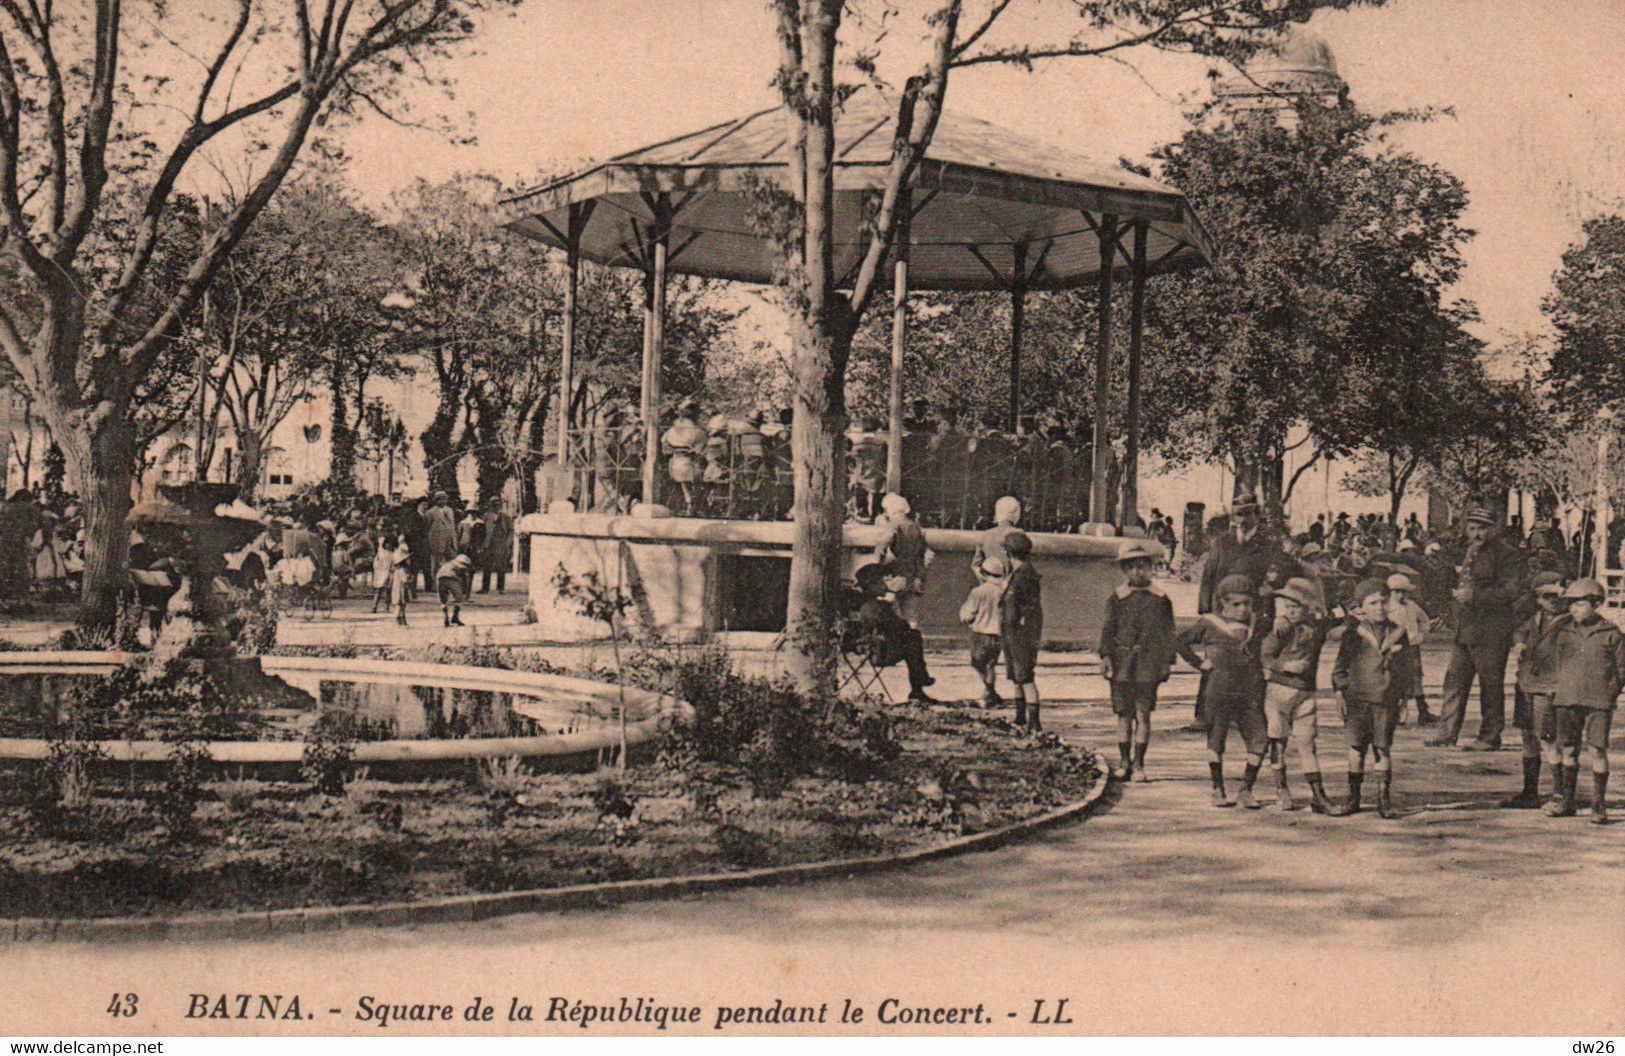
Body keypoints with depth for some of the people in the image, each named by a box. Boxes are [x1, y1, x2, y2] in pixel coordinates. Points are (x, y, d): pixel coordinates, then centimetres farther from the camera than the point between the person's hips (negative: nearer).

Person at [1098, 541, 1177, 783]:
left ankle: (1139, 764, 5)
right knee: (1124, 713, 6)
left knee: (1143, 714, -1)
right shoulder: (1116, 598, 6)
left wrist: (1167, 661, 3)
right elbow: (1107, 628, 5)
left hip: (1149, 663, -1)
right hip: (1121, 661, 1)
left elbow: (1168, 633, 8)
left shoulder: (1161, 600, 6)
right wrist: (1106, 656, -6)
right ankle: (1124, 761, 15)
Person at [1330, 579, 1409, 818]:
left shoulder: (1397, 633, 9)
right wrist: (1340, 692, -3)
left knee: (1383, 748, 2)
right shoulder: (1354, 633, 1)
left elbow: (1404, 667, 16)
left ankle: (1384, 798, 9)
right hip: (1359, 697, -1)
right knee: (1356, 747, 2)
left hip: (1387, 699, 1)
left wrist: (1404, 698, 14)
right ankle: (1353, 797, 11)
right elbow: (1340, 665, 4)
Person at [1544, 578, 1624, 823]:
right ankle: (1565, 800, 16)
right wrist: (1557, 691, 9)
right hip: (1567, 701, 3)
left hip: (1599, 702, -3)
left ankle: (1599, 805, 2)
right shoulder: (1561, 632, 9)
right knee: (1567, 750, 7)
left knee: (1597, 751, -5)